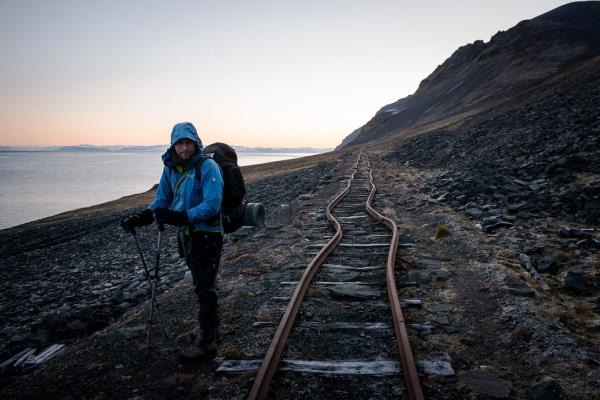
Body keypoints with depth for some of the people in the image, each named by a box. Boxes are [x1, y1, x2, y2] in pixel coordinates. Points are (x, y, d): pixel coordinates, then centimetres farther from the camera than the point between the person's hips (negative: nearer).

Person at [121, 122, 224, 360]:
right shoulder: (170, 168, 4)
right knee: (201, 284, 20)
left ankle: (205, 343, 10)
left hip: (206, 235, -7)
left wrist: (182, 217, -37)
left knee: (204, 288, -2)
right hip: (186, 234, 7)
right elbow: (162, 200, 10)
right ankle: (209, 328, 38)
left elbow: (212, 205, -26)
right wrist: (142, 217, -7)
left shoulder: (208, 166, -18)